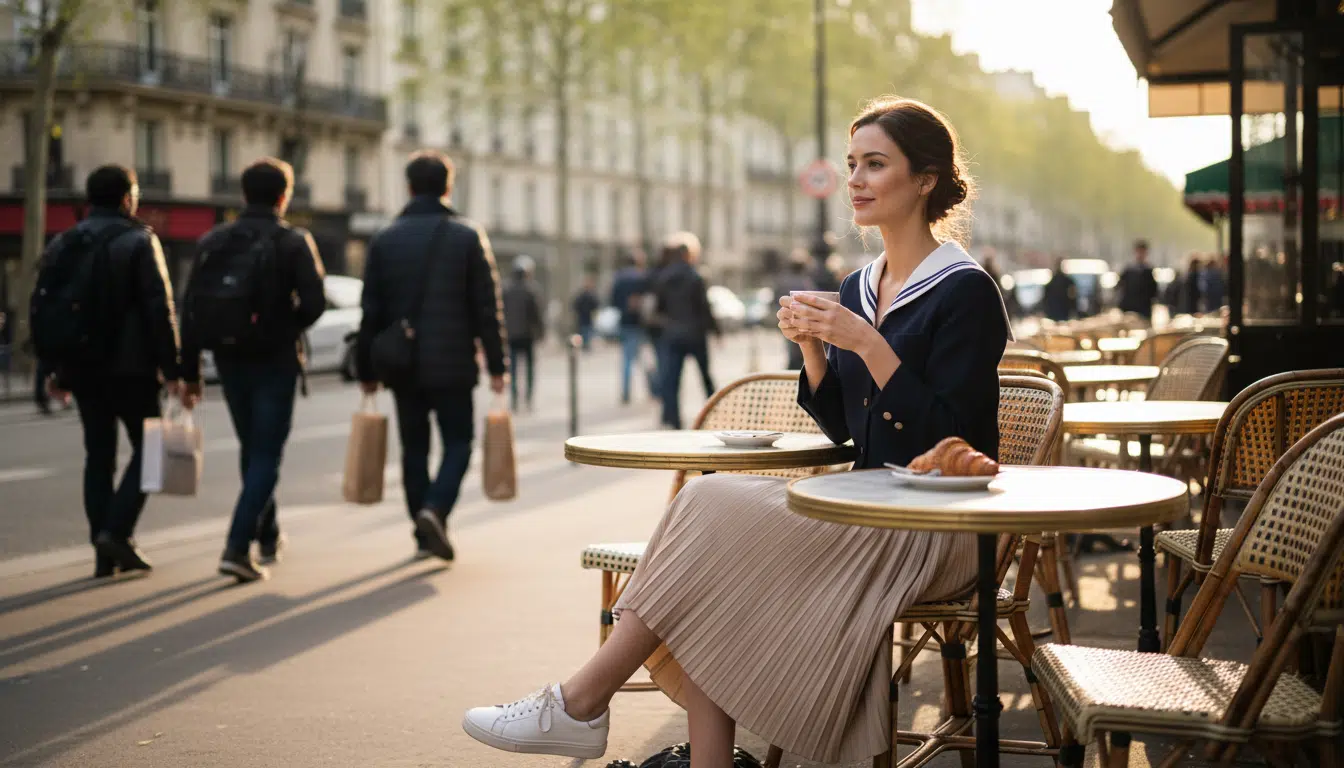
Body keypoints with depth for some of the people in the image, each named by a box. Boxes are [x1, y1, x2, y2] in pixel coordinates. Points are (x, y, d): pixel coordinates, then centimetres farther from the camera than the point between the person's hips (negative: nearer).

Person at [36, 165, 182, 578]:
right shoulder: (138, 241, -6)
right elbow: (160, 309, -13)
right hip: (130, 368, -5)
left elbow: (41, 311, 12)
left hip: (82, 369, 5)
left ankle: (105, 552, 8)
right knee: (147, 447, 5)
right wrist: (170, 367, -10)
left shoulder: (61, 245, 11)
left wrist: (51, 368, 17)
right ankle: (117, 532, -10)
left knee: (99, 455, 10)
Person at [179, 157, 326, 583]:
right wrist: (288, 328, 4)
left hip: (229, 360, 4)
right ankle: (238, 547, -13)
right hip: (275, 361, -4)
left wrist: (189, 373, 5)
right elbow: (314, 303, -17)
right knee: (266, 455, 0)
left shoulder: (212, 242, 5)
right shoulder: (293, 241, -7)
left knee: (251, 450, 20)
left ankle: (267, 537, 33)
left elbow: (191, 311, 2)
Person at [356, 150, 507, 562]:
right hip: (452, 365, -2)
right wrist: (496, 365, 1)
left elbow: (371, 312, 3)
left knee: (414, 448, 11)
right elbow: (488, 307, -4)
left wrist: (367, 369, 9)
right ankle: (435, 509, -16)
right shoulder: (468, 236, -3)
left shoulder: (385, 240, 3)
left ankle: (425, 534, 13)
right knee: (458, 442, 7)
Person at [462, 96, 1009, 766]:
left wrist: (867, 344, -20)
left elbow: (946, 436, -15)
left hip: (937, 530, -7)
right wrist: (813, 348, -2)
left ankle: (579, 705, -15)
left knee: (717, 508, -21)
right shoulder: (859, 287, 15)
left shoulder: (965, 291, -8)